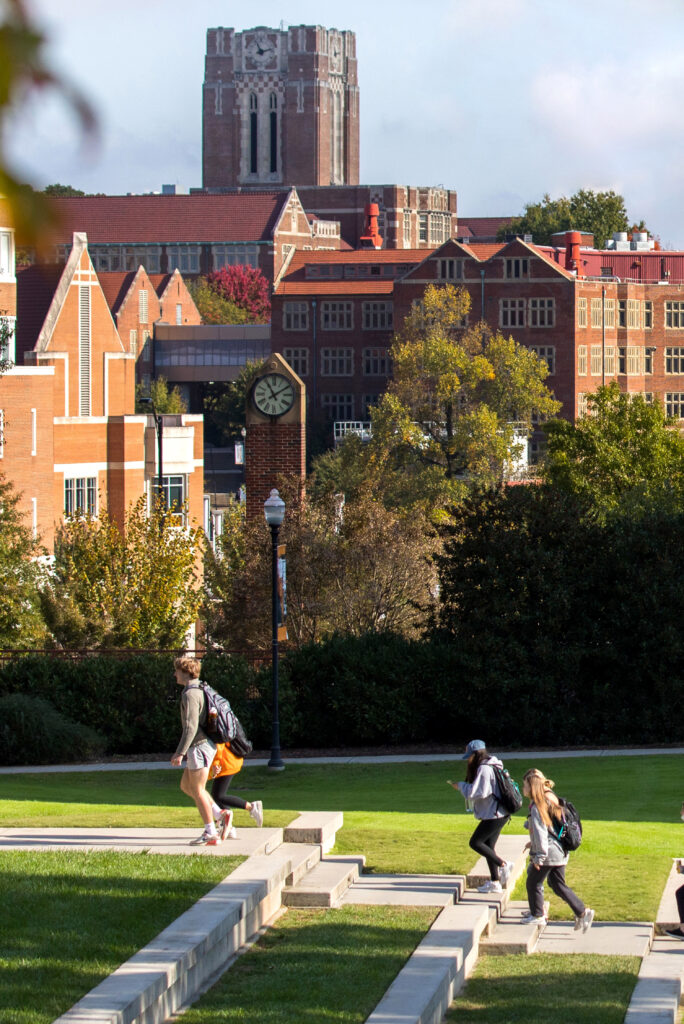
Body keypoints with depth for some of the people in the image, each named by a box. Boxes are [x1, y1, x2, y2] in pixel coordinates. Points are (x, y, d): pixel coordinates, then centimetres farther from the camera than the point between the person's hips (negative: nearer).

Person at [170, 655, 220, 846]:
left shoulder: (190, 694, -16)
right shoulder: (199, 691, 16)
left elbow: (191, 726, -23)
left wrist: (180, 752, -23)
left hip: (199, 746, -10)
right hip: (203, 744, 10)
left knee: (198, 790, -5)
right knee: (186, 785, 16)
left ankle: (210, 833, -3)